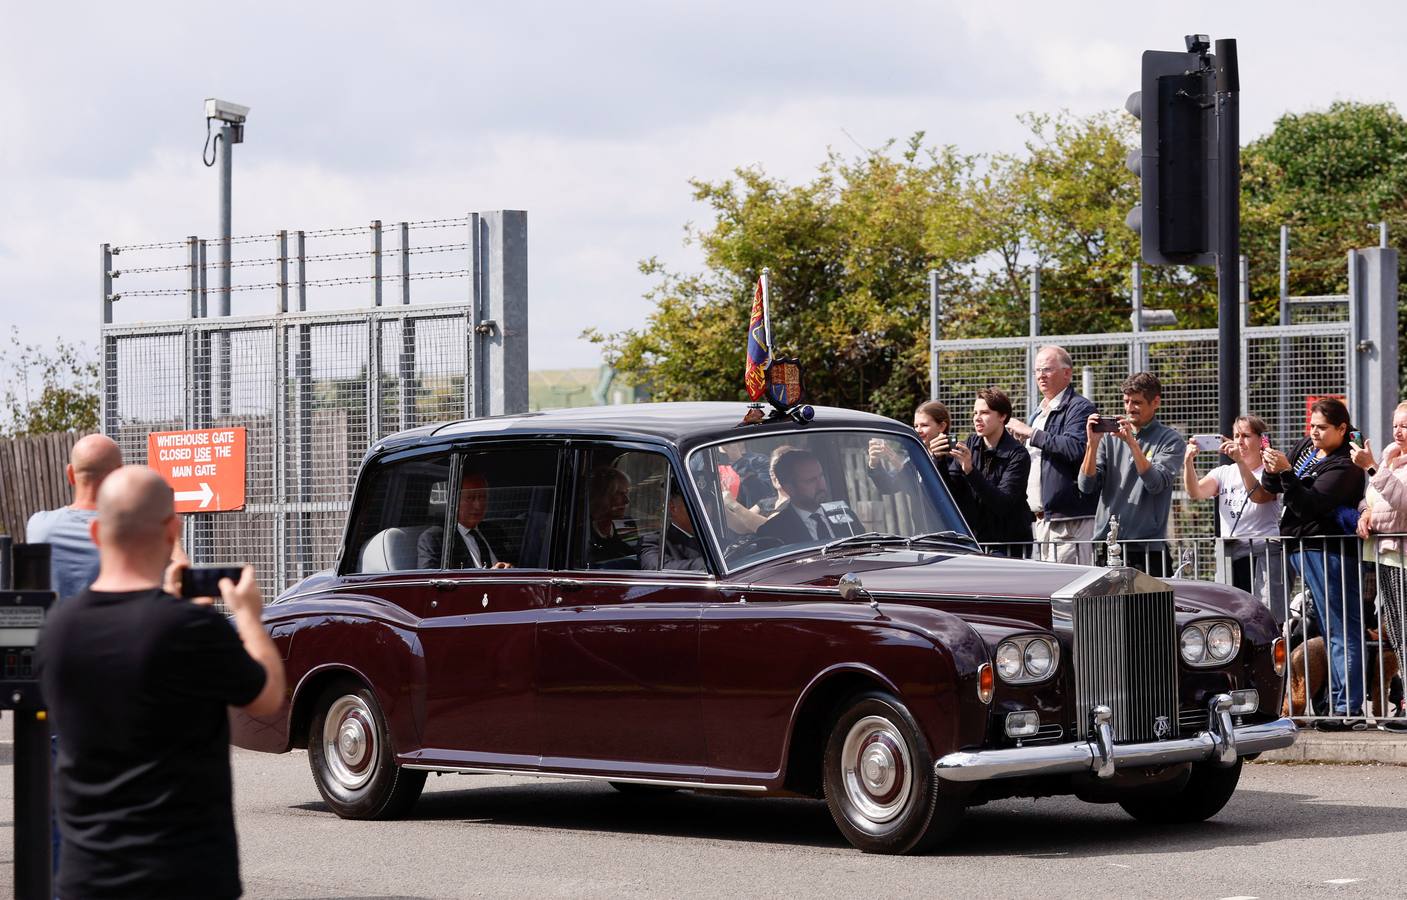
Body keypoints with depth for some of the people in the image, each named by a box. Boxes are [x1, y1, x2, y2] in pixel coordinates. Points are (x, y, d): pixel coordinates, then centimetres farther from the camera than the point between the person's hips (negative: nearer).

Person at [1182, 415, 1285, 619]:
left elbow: (1259, 496, -17)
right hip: (1229, 555, 4)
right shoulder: (1223, 473, 16)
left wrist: (1240, 461, -26)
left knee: (1269, 617, -14)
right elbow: (1196, 492, -1)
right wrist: (1188, 461, -17)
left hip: (1264, 553, -4)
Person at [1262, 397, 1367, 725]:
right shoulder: (1305, 448, 13)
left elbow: (1309, 505, -21)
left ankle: (1347, 708, -11)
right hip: (1301, 548, 9)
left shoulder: (1344, 466, -12)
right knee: (1331, 630, 9)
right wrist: (1273, 470, -3)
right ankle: (1338, 701, 11)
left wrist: (1286, 471, -28)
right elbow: (1271, 488, 19)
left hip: (1327, 551, -9)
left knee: (1340, 630, -8)